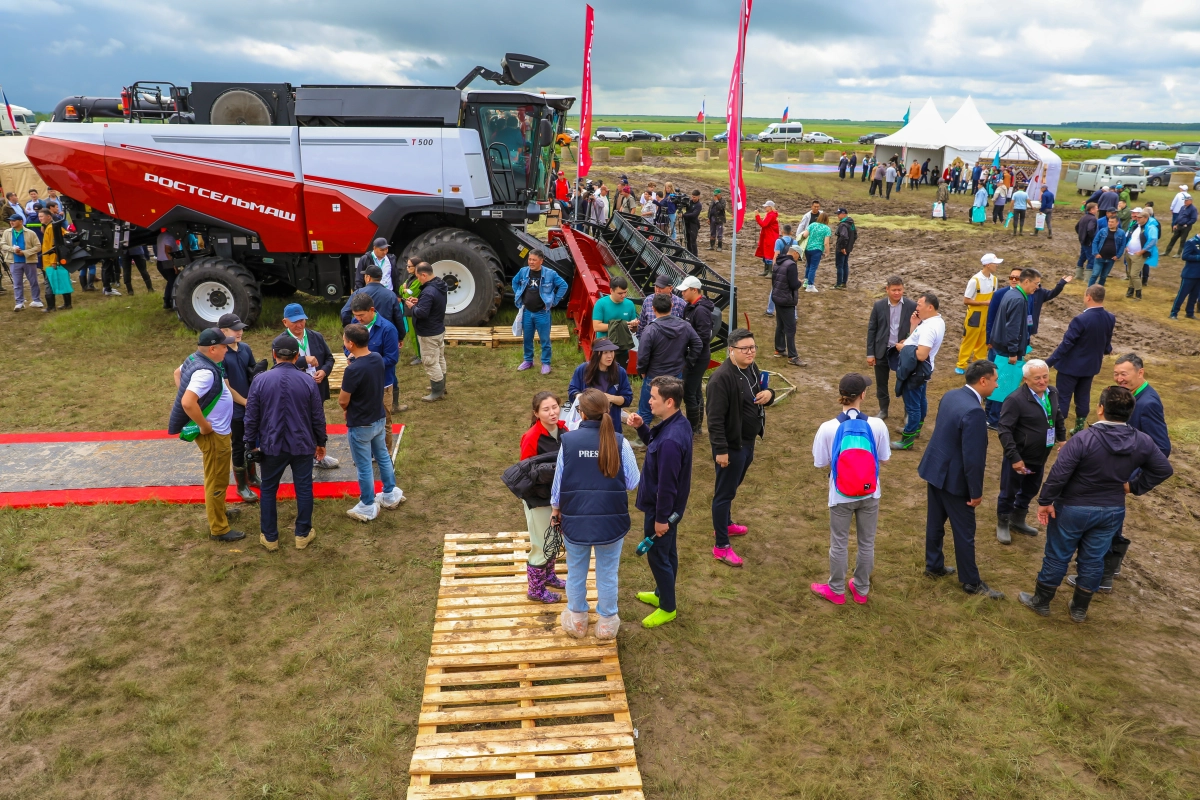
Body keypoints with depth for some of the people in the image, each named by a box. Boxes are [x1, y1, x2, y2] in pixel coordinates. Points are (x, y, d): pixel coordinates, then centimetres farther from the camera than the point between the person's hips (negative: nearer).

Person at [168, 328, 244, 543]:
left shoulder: (195, 359, 2)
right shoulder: (205, 372, -29)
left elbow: (177, 372, 23)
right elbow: (188, 403, -38)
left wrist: (184, 392, 17)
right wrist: (205, 427, -25)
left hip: (217, 431, 10)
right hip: (214, 434, -10)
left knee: (216, 477, 27)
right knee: (216, 481, 2)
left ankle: (218, 511, 45)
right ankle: (218, 529, 14)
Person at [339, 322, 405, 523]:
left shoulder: (353, 370, -28)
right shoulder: (378, 359, -5)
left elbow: (343, 401, -17)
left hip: (360, 425, -8)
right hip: (379, 419, 8)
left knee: (364, 467, 8)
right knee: (383, 457, 24)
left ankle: (368, 507, 22)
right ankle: (390, 495, 39)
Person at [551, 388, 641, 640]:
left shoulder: (568, 440, -12)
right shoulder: (619, 442, -13)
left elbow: (559, 479, -2)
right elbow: (633, 482, -5)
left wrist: (555, 508, 14)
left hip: (576, 519, 1)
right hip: (610, 520, 0)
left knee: (576, 572, 20)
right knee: (607, 573, 17)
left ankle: (577, 621, 38)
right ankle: (607, 624, 33)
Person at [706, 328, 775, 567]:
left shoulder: (752, 369, 3)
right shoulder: (722, 377, -25)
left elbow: (761, 395, 18)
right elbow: (715, 418, -25)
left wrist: (769, 394, -7)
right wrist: (721, 449, -25)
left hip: (748, 441, 9)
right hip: (731, 444, -9)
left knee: (732, 487, 26)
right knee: (724, 493, 2)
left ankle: (725, 525, 46)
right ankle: (721, 547, 11)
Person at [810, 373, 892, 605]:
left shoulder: (828, 428, -21)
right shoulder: (877, 425, -17)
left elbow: (820, 463, -12)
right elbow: (884, 457, -4)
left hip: (841, 496, -1)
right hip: (869, 494, 1)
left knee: (839, 544, 18)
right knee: (867, 543, 21)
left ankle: (836, 590, 35)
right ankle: (861, 589, 38)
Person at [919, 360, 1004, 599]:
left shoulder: (950, 395, -1)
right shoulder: (973, 411, -28)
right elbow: (972, 458, -25)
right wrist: (976, 491, -15)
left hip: (935, 469, 9)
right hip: (954, 478, -8)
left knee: (935, 522, 21)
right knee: (964, 532, 8)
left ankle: (934, 566, 38)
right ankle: (972, 582, 22)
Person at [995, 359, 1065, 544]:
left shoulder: (1052, 393, -2)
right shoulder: (1015, 399, -25)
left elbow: (1059, 417, 17)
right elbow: (1004, 430, -23)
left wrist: (1062, 438, 12)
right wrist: (1014, 457, -24)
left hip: (1040, 456, 7)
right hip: (1019, 457, -7)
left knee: (1030, 490, 23)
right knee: (1009, 493, 10)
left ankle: (1018, 521, 43)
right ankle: (1002, 525, 30)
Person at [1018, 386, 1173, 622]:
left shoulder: (1083, 439, -25)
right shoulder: (1142, 442, -9)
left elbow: (1058, 474, -24)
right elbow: (1164, 469, 4)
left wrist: (1045, 501, -12)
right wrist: (1134, 486, 9)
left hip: (1073, 508, -4)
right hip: (1112, 511, 4)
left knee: (1057, 556, 11)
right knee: (1093, 560, 17)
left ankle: (1041, 601, 27)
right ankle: (1079, 608, 31)